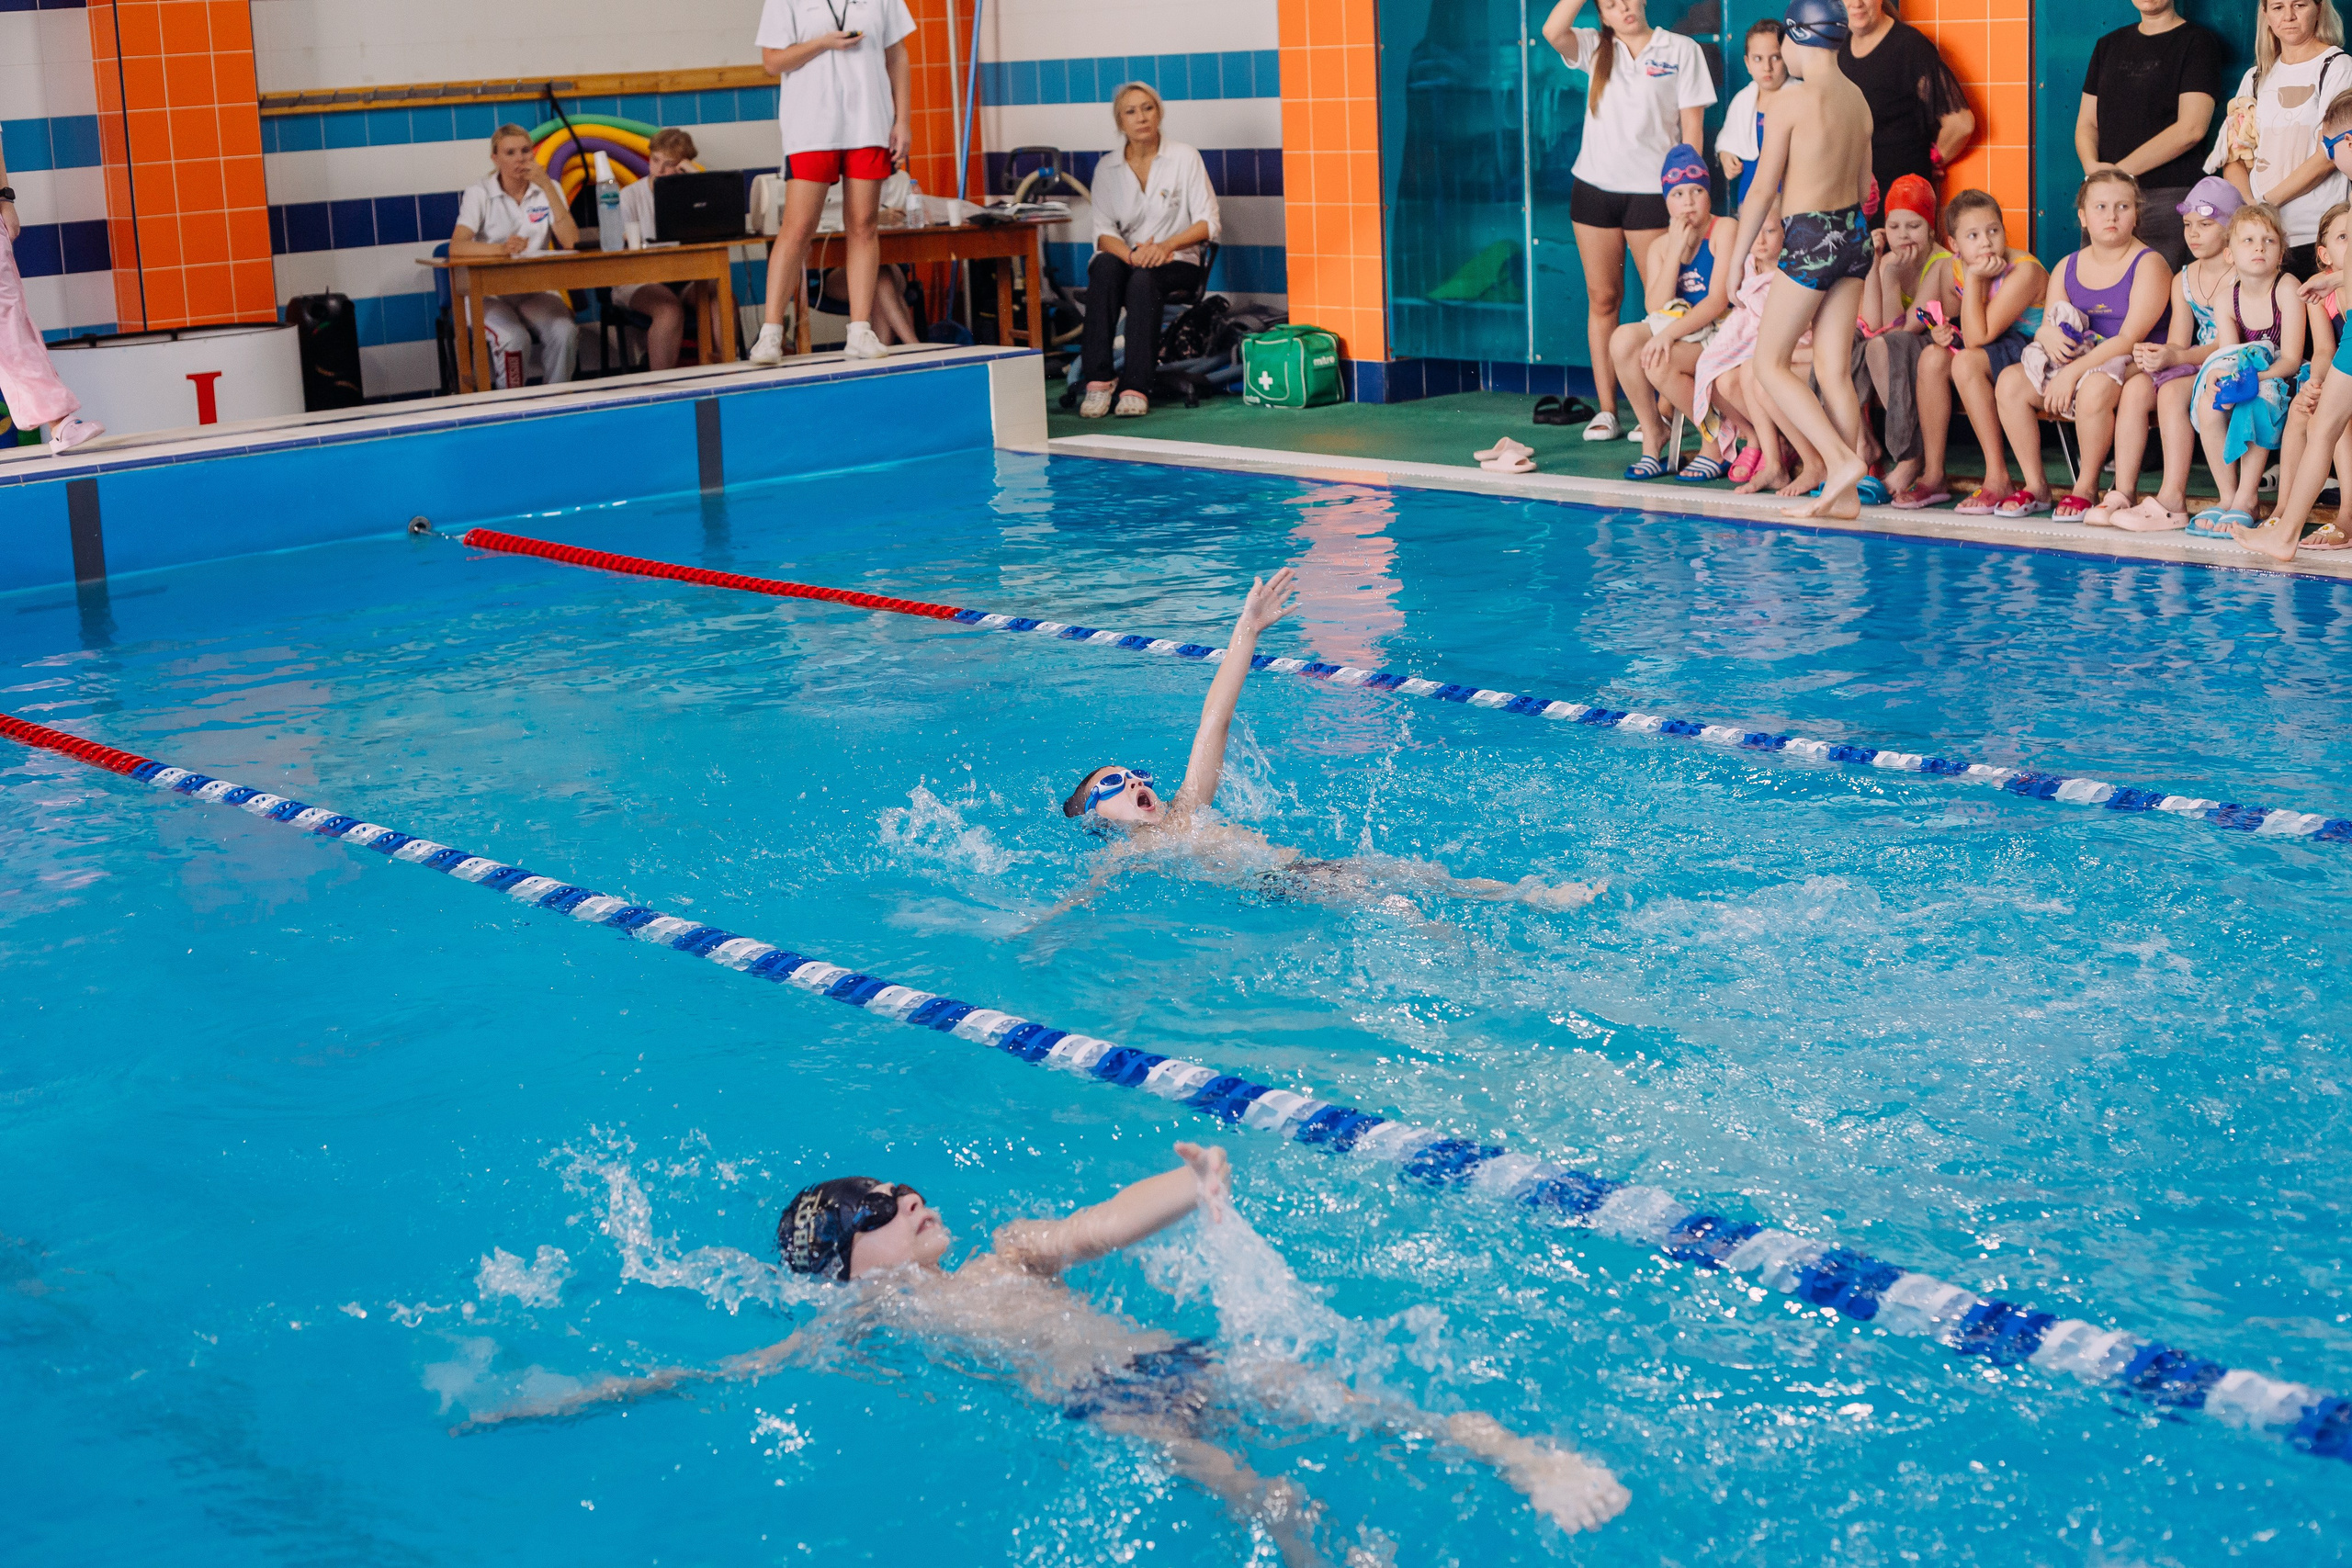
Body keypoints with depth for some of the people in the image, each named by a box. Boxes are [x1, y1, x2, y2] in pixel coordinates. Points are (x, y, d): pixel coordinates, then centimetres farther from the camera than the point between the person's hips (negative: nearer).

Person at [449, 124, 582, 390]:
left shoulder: (547, 190, 7)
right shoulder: (479, 194, 0)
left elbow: (571, 242, -8)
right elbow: (456, 248, -15)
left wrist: (547, 186, -13)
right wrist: (501, 248, -34)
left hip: (536, 290, 2)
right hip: (491, 294, -2)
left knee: (564, 333, -29)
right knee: (514, 339, -33)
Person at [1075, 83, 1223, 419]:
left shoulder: (1184, 158, 2)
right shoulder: (1107, 167, 8)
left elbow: (1209, 222, -3)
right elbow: (1103, 232, 1)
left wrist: (1166, 245, -21)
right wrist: (1131, 254, -22)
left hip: (1175, 264, -2)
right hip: (1122, 258, 2)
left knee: (1143, 280, -37)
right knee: (1105, 267, -34)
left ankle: (1135, 389, -41)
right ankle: (1098, 382, -40)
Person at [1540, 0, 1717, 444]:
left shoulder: (1681, 50, 3)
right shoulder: (1596, 49, 9)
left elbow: (1692, 126, 0)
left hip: (1652, 190, -3)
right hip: (1594, 187, 3)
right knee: (1602, 300, 4)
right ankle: (1606, 411, 8)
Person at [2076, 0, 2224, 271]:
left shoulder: (2197, 42, 2)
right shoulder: (2109, 45, 20)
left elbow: (2191, 129, -10)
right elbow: (2087, 122, 16)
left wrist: (2121, 170, -12)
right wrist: (2092, 166, -7)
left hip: (2166, 197, -5)